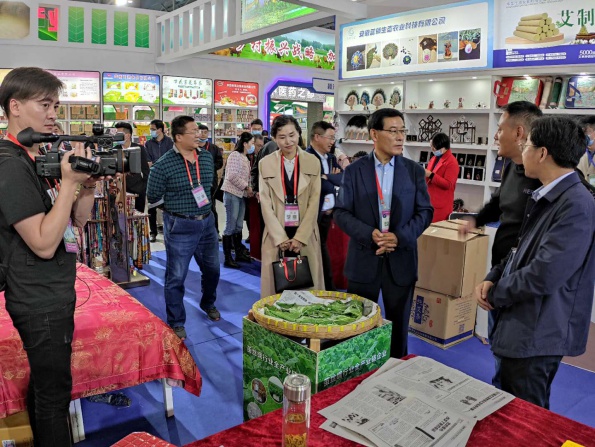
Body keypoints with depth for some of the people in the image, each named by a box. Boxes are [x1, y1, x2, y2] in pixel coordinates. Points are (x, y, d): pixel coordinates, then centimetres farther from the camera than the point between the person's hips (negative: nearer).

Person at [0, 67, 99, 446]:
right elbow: (44, 243, -25)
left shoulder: (40, 159, 8)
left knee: (45, 383, 22)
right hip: (41, 302, -9)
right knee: (54, 392, 5)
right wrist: (69, 182, -25)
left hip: (54, 295, 9)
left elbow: (77, 221, 10)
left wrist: (87, 184, -7)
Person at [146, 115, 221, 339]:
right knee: (176, 277, 4)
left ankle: (208, 303, 46)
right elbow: (152, 197, -5)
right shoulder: (163, 165, -15)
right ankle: (176, 323, 21)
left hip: (207, 222, 6)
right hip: (180, 227, -5)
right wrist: (177, 202, 0)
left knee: (212, 269, 19)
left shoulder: (207, 157, 2)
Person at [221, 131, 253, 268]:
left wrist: (249, 188, 1)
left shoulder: (245, 158, 14)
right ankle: (227, 258, 1)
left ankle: (239, 254, 22)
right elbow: (232, 176, -19)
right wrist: (247, 187, -13)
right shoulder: (235, 155, -12)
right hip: (232, 194, -8)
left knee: (239, 226, 13)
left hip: (241, 195, 8)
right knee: (231, 226, -5)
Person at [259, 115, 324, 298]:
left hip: (305, 235, 0)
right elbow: (265, 204, -1)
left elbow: (314, 202, -1)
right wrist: (281, 238, -10)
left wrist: (300, 236, -10)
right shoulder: (265, 163, 2)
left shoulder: (312, 162, 3)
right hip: (276, 236, 0)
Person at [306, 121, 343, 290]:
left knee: (321, 248, 19)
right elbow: (322, 186, -23)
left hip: (328, 213, 8)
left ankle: (328, 286, 31)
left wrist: (327, 178, -16)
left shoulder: (331, 158, 12)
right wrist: (333, 179, -5)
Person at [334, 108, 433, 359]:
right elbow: (341, 213, -4)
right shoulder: (354, 171, -1)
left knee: (398, 325, 13)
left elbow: (424, 212, 1)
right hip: (363, 259, -1)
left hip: (401, 259, 1)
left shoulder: (414, 171, 3)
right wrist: (370, 234, -20)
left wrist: (400, 237, -16)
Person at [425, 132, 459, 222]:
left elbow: (448, 184, -18)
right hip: (429, 201, 8)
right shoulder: (434, 158, 14)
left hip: (441, 205, -7)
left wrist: (430, 175, -23)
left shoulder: (452, 162, -12)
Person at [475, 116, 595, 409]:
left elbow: (543, 276, -27)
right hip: (521, 325, 10)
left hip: (537, 334, -9)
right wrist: (492, 279, -1)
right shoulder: (545, 197, 10)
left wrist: (496, 295, -11)